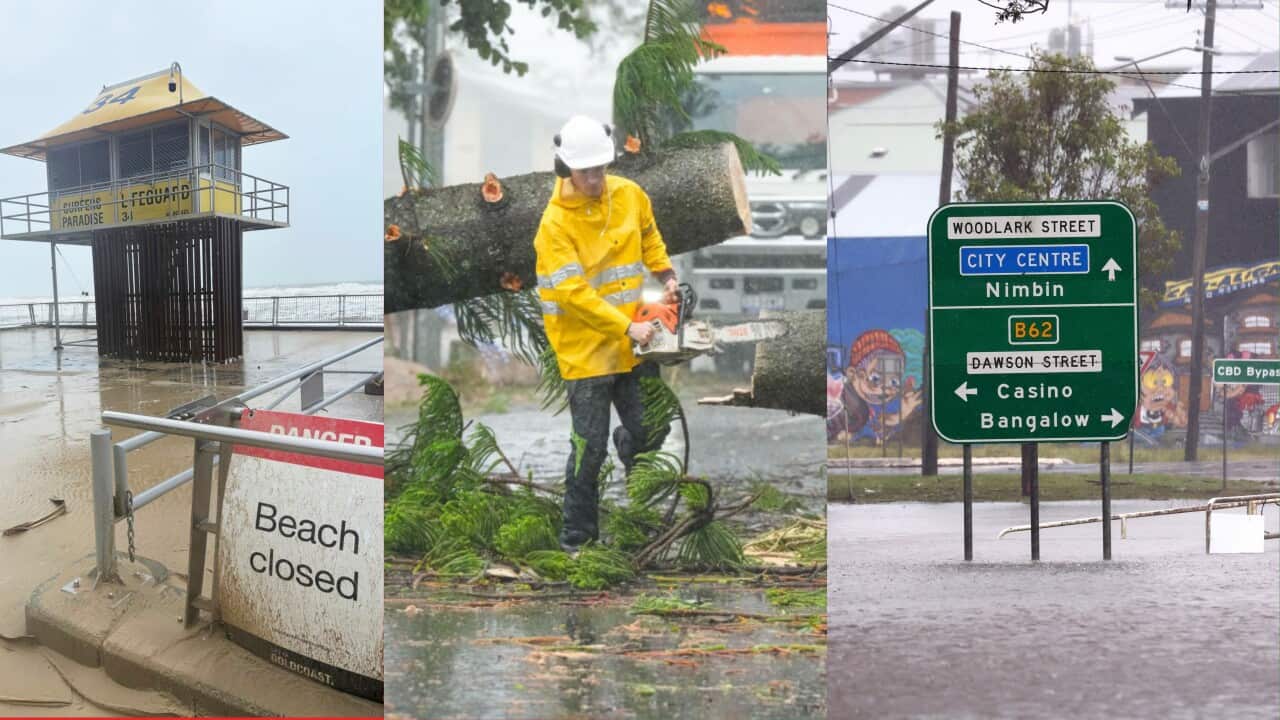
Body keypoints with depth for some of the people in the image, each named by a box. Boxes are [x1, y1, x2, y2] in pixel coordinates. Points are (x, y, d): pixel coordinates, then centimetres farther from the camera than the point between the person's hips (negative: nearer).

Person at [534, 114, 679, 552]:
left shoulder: (630, 195, 1)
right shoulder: (555, 223, -16)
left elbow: (649, 238, 21)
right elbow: (574, 294, -21)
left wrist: (666, 274, 5)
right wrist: (627, 328, -24)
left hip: (633, 344, 5)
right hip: (585, 348, -5)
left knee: (651, 432, 10)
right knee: (589, 448, -1)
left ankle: (626, 445, 48)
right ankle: (577, 538, 16)